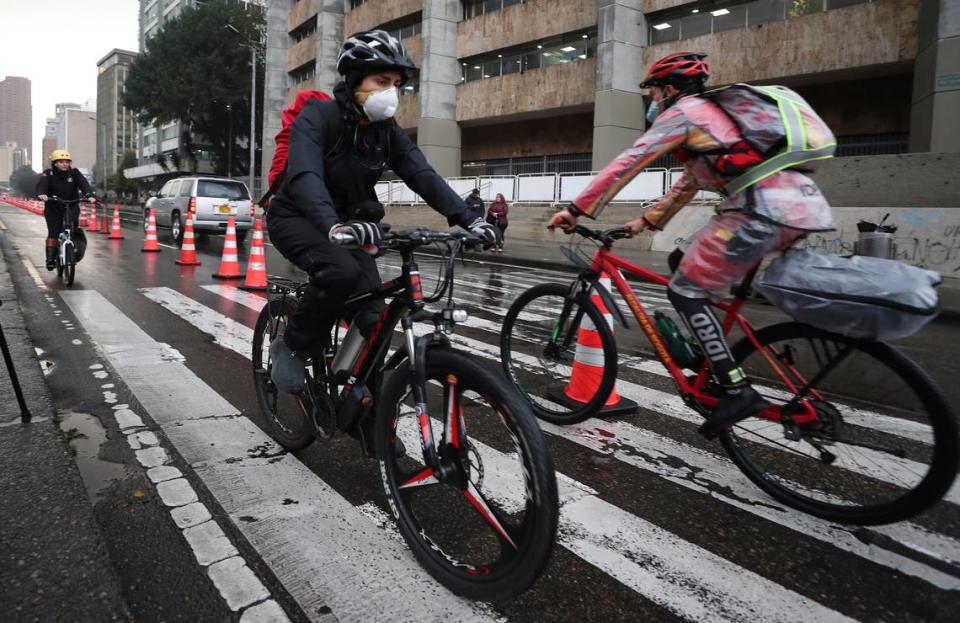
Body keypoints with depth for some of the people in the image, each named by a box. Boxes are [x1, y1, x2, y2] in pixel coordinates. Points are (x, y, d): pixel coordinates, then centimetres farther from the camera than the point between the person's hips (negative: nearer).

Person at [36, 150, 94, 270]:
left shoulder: (74, 173, -3)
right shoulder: (48, 174, -6)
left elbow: (84, 184, -18)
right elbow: (42, 184, -22)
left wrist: (90, 195, -38)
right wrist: (41, 194, -46)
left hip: (71, 206, 1)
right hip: (53, 207, 0)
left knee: (73, 225, -25)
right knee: (53, 232, -9)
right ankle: (50, 258, -8)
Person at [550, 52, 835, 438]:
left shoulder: (683, 112, 5)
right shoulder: (715, 114, 33)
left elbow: (626, 164, 1)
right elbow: (691, 182, 38)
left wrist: (576, 210, 5)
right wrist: (647, 221, 38)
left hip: (762, 210, -9)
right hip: (801, 208, 9)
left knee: (685, 289, -1)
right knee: (685, 264, 20)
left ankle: (738, 391, -4)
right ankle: (710, 358, 21)